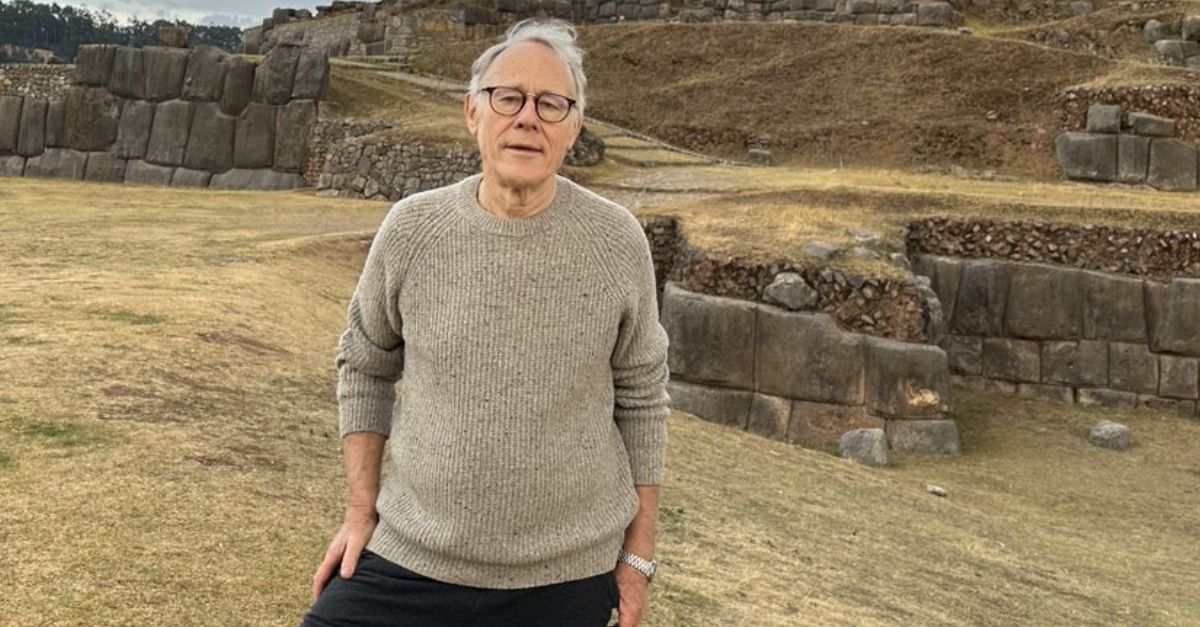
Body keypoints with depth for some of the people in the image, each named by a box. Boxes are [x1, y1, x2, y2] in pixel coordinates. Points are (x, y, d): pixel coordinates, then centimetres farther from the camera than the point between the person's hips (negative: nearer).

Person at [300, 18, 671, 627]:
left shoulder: (617, 243, -8)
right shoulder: (413, 229, -6)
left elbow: (641, 399, 2)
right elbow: (365, 365, 8)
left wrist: (638, 555, 4)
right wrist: (361, 511, 5)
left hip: (568, 577, 0)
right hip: (410, 558, 1)